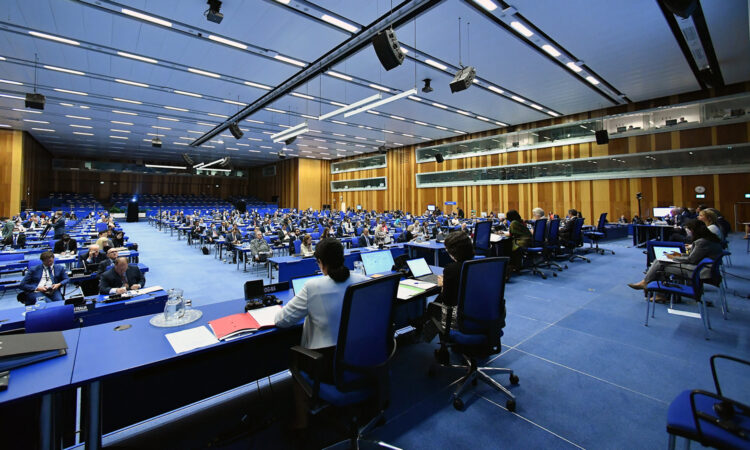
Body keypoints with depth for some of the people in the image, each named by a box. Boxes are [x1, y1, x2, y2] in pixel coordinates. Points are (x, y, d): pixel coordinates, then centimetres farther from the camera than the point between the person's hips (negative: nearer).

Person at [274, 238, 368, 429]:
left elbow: (282, 320, -8)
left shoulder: (313, 287, -20)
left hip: (330, 367, -4)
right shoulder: (363, 280, -9)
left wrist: (279, 312, 14)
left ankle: (301, 418, 37)